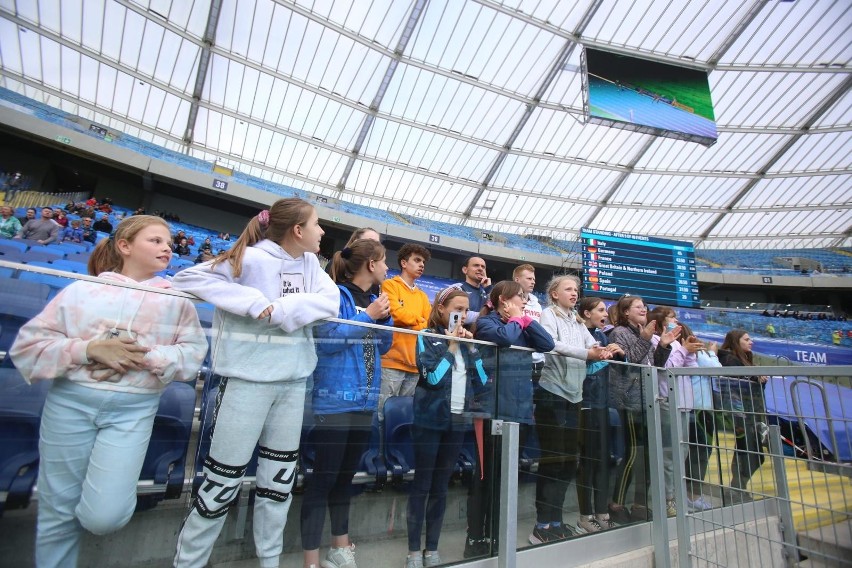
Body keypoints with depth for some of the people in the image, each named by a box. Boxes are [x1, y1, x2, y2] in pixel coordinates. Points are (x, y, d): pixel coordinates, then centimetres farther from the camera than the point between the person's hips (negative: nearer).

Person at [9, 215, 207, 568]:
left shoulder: (176, 299, 2)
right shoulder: (82, 290, 1)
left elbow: (192, 355, -2)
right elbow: (27, 346, 1)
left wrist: (146, 357, -17)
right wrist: (90, 349, -14)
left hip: (134, 409, 0)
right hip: (69, 403, 1)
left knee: (103, 516, -7)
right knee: (58, 511, 13)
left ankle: (113, 484, 28)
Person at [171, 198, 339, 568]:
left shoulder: (309, 262, 7)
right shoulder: (254, 258, -12)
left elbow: (331, 301, -4)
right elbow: (188, 278, -15)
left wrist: (283, 309, -17)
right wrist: (255, 303, -23)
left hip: (293, 381, 6)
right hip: (248, 379, -6)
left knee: (280, 479, 16)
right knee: (224, 479, 7)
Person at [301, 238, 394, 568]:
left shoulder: (373, 299, 12)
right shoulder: (337, 295, -9)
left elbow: (383, 348, 14)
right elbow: (326, 339, -21)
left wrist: (385, 317, -1)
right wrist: (368, 317, -17)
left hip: (365, 401, 8)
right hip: (335, 400, -8)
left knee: (346, 476, 19)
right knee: (323, 478, 0)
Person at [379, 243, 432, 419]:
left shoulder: (422, 296, 20)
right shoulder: (390, 285, 3)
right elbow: (397, 314, -11)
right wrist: (420, 322, 1)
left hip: (414, 364, 6)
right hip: (392, 360, -6)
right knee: (383, 412, -5)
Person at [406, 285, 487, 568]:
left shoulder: (466, 341, 11)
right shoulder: (427, 338, -4)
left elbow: (482, 381, 4)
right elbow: (433, 377, -17)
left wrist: (470, 347, -3)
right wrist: (451, 346, -11)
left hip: (458, 421, 5)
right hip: (430, 420, -5)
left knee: (441, 486, 13)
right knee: (422, 484, 4)